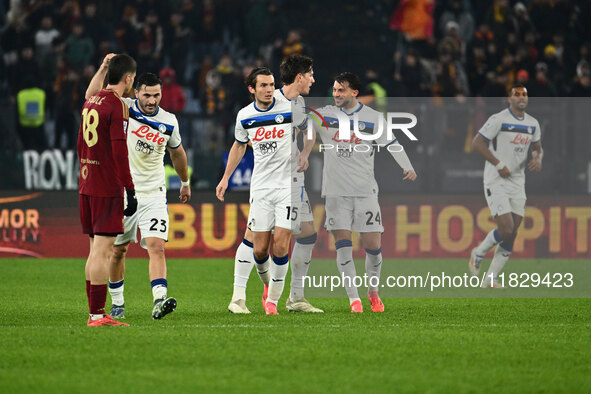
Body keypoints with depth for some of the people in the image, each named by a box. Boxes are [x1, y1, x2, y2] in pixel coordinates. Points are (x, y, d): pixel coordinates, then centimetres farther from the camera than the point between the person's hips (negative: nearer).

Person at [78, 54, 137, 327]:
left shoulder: (90, 102, 14)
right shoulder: (117, 105, -12)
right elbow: (119, 151, -17)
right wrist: (130, 190, -14)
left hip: (87, 186, 8)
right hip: (107, 188, -8)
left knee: (95, 250, 12)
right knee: (102, 250, -8)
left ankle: (94, 312, 14)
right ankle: (98, 314, -10)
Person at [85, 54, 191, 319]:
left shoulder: (169, 122, 1)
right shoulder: (124, 109, -6)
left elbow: (177, 152, 19)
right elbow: (92, 98, -17)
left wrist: (185, 183, 30)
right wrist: (104, 68, -28)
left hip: (154, 194, 1)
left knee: (156, 246, -16)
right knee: (118, 250, 8)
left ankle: (159, 301, -26)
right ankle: (117, 303, 25)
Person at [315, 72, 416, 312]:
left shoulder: (374, 118, 3)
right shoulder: (324, 115, 6)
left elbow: (390, 144, 0)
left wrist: (407, 167, -15)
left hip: (365, 191, -1)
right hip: (336, 191, 1)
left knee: (373, 244, -3)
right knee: (342, 245, -8)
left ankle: (373, 292, 21)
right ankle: (354, 299, -2)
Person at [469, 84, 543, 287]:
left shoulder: (532, 124, 9)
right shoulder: (498, 120, -11)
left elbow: (537, 147, 22)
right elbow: (477, 143, -12)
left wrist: (537, 158, -2)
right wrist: (499, 165, -16)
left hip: (517, 183, 7)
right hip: (496, 182, -7)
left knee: (512, 234, 3)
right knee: (505, 230, -17)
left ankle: (490, 279, 11)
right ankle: (478, 253, 12)